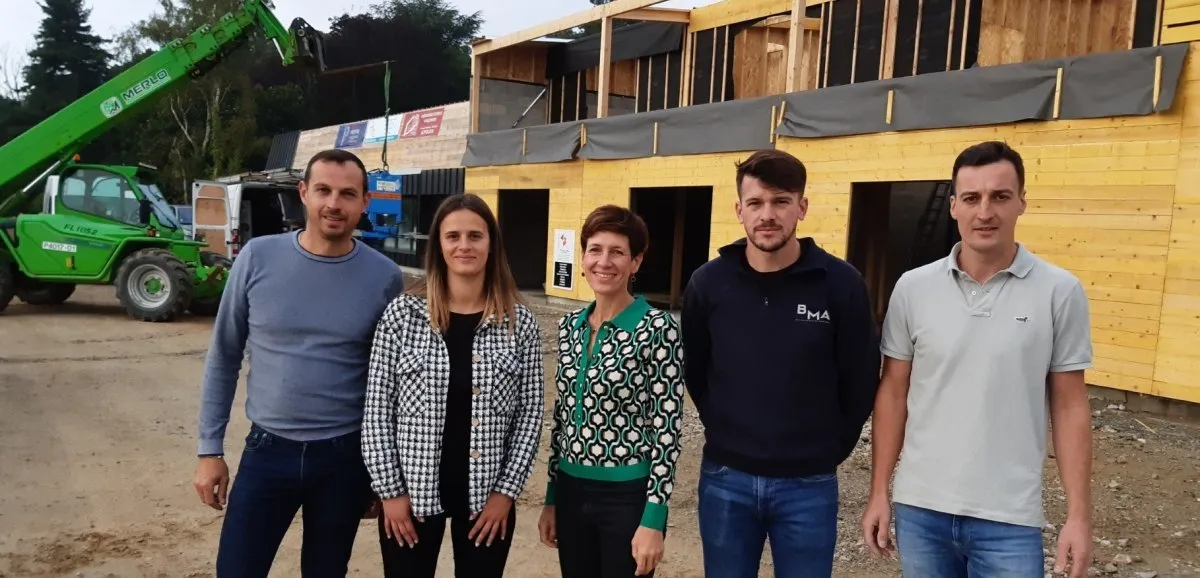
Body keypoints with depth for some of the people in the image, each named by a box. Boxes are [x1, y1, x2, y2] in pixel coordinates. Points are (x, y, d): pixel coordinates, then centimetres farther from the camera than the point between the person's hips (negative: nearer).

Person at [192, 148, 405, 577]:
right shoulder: (258, 258, -6)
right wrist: (210, 448, 2)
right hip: (267, 450, 0)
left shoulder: (384, 277, -7)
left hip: (345, 457, 0)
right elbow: (223, 358, 2)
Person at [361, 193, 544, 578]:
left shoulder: (519, 323, -3)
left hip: (487, 495, 1)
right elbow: (377, 409, -3)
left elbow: (531, 412, -1)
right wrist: (390, 490, -6)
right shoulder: (403, 313, -5)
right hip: (412, 491, 0)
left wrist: (506, 490, -5)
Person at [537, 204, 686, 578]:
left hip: (628, 497, -5)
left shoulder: (658, 328, -13)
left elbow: (668, 427, -13)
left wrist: (654, 518, -16)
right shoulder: (570, 326, 4)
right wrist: (551, 498, 12)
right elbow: (561, 417, 11)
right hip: (572, 492, 6)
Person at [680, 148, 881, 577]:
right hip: (725, 478, 2)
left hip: (808, 484, -1)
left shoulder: (841, 283, -9)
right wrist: (728, 435, 8)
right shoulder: (708, 283, -5)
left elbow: (860, 381, -1)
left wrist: (829, 449, 5)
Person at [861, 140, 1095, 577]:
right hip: (919, 507, 2)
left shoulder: (1060, 292, -5)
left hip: (1009, 519, -2)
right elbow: (893, 394, 4)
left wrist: (1079, 514, -2)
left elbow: (1070, 407, 0)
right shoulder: (913, 288, -2)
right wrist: (879, 492, 3)